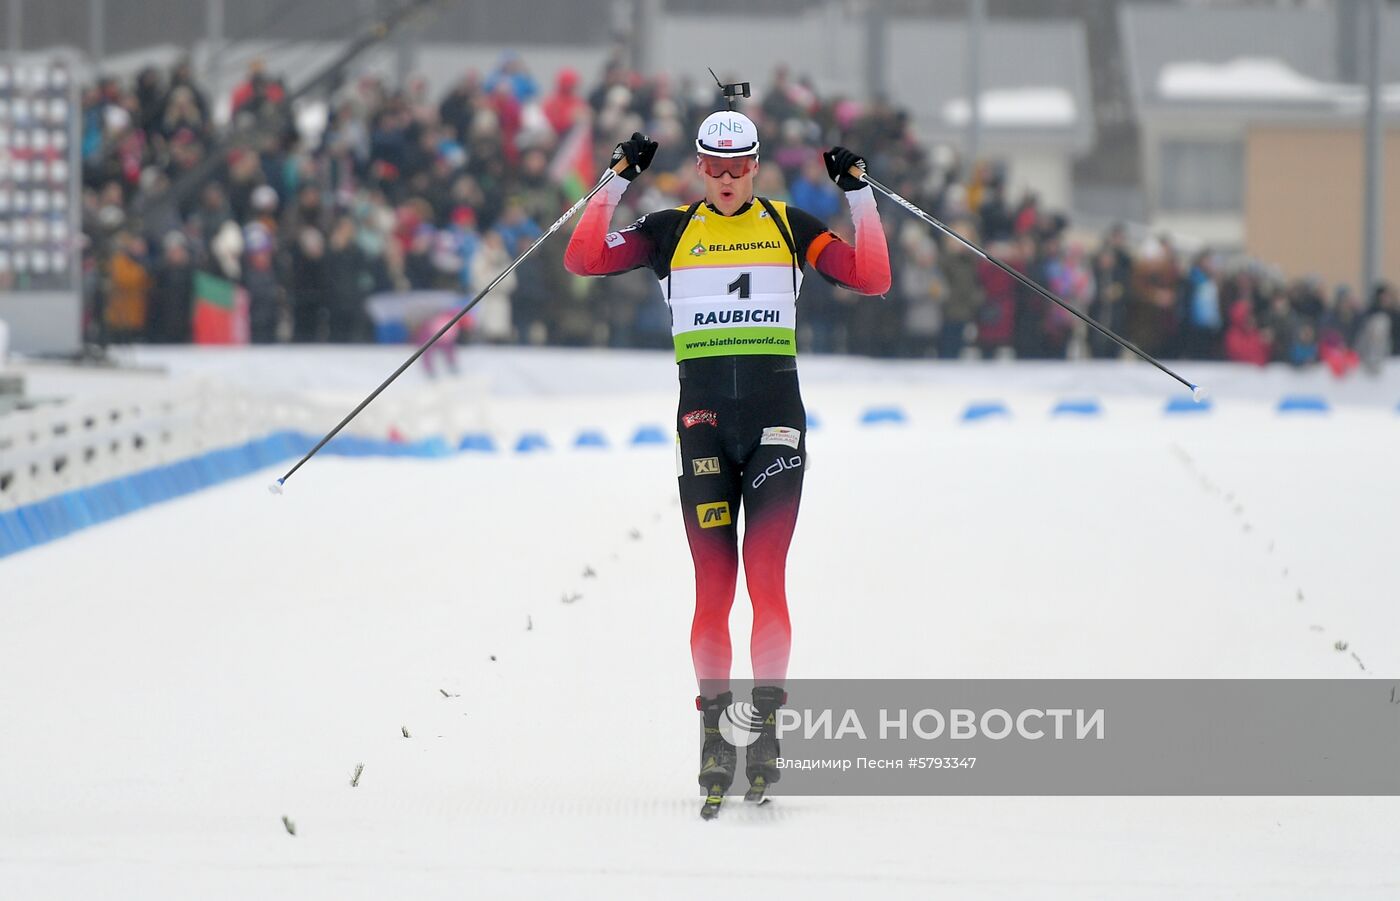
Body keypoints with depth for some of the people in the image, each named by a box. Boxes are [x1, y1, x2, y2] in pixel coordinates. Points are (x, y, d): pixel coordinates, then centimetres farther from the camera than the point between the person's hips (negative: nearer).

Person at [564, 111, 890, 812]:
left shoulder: (790, 227, 9)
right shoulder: (671, 232, 9)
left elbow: (873, 279, 3)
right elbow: (584, 259, -2)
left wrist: (859, 194, -3)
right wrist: (618, 180, -6)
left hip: (776, 418, -1)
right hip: (703, 420, 1)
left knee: (765, 575, -11)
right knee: (713, 583, -4)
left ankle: (766, 724, -8)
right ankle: (716, 731, 0)